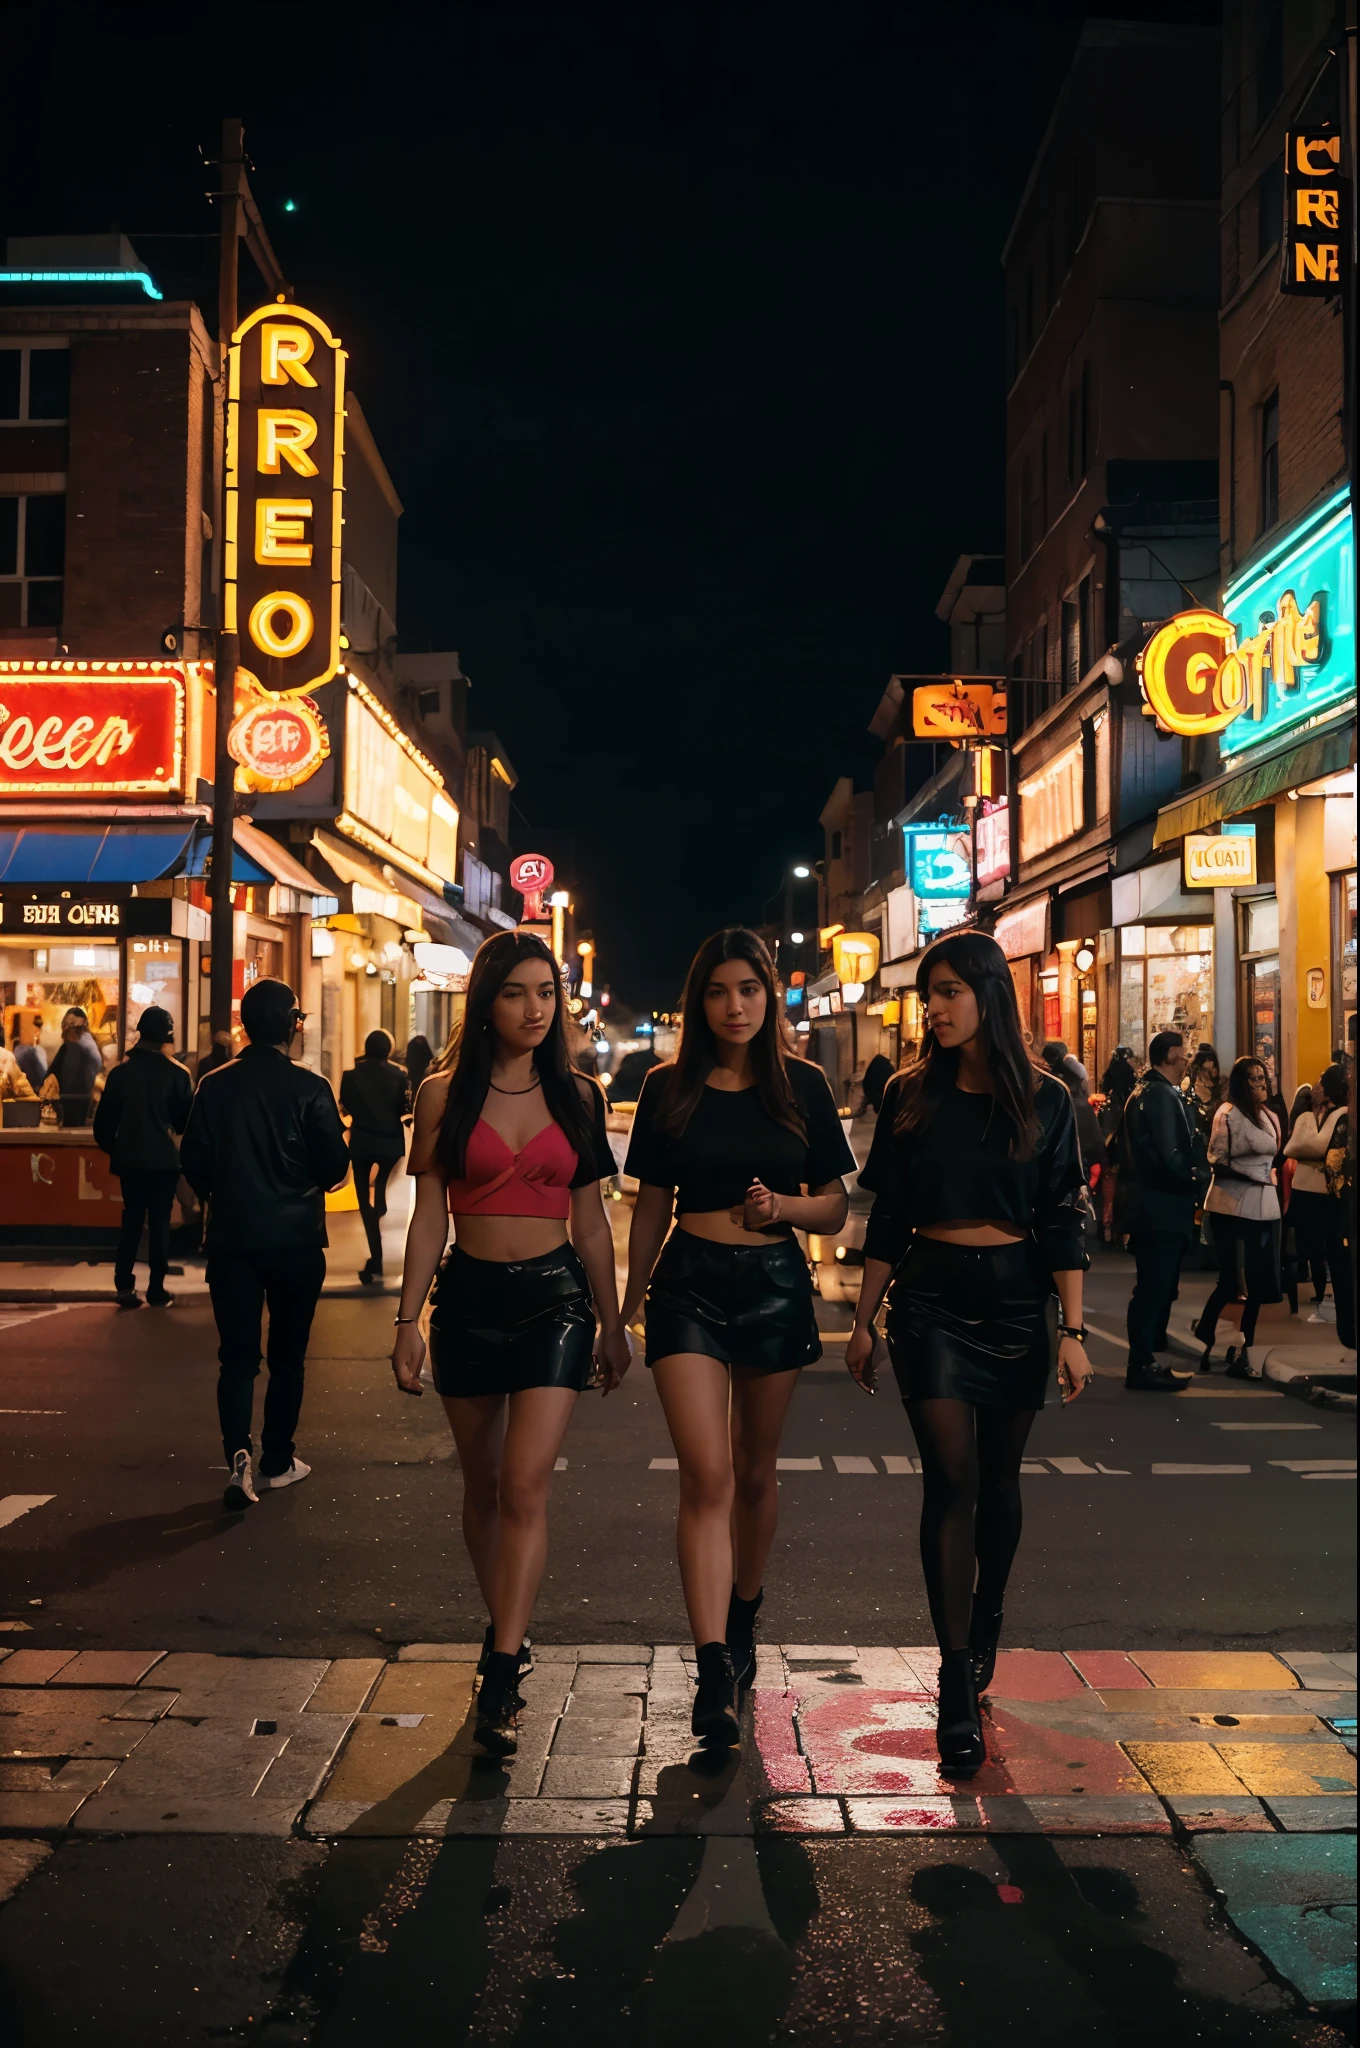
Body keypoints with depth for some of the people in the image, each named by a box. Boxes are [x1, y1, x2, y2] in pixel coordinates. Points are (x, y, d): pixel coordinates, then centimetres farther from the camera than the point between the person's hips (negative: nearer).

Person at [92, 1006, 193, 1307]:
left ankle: (124, 1285, 7)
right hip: (163, 1158, -2)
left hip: (130, 1157, 3)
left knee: (131, 1218, 12)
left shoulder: (121, 1071, -2)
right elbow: (187, 1119, -4)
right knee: (159, 1221, 5)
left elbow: (104, 1119, 1)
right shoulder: (177, 1073, -10)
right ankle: (156, 1289, 5)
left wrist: (111, 1148, 17)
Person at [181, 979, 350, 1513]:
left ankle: (239, 1456, -12)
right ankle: (277, 1461, 20)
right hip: (296, 1239, -1)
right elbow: (334, 1164, -11)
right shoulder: (309, 1087, -10)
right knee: (287, 1354, 12)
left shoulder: (214, 1085, -2)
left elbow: (194, 1161, -1)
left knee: (237, 1354, 6)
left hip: (231, 1239, 2)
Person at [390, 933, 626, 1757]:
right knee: (483, 1484, 12)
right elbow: (429, 1218, 2)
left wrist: (612, 1323, 11)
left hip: (554, 1294, -1)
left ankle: (502, 1678, -9)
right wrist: (409, 1320, -3)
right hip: (470, 1295, 1)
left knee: (526, 1483, -12)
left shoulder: (577, 1095, 4)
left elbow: (591, 1222, 9)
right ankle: (509, 1633, 31)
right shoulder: (444, 1095, 1)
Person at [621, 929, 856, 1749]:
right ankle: (716, 1674, -10)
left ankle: (743, 1625, 36)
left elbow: (836, 1207, 4)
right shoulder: (669, 1089, 1)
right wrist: (629, 1305, 12)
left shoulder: (803, 1087, 0)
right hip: (689, 1283, -1)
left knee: (755, 1472, 13)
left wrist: (783, 1206, -16)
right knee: (707, 1474, -11)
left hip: (775, 1282, 1)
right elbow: (651, 1206, 9)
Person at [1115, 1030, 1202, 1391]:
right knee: (1154, 1287, -5)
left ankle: (1145, 1359, 22)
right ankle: (1142, 1367, 0)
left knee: (1153, 1285, 16)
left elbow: (1125, 1146, 19)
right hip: (1161, 1204, -10)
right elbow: (1169, 1155, -24)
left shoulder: (1141, 1092, 15)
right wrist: (1196, 1179, -9)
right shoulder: (1162, 1094, -16)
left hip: (1147, 1202, 10)